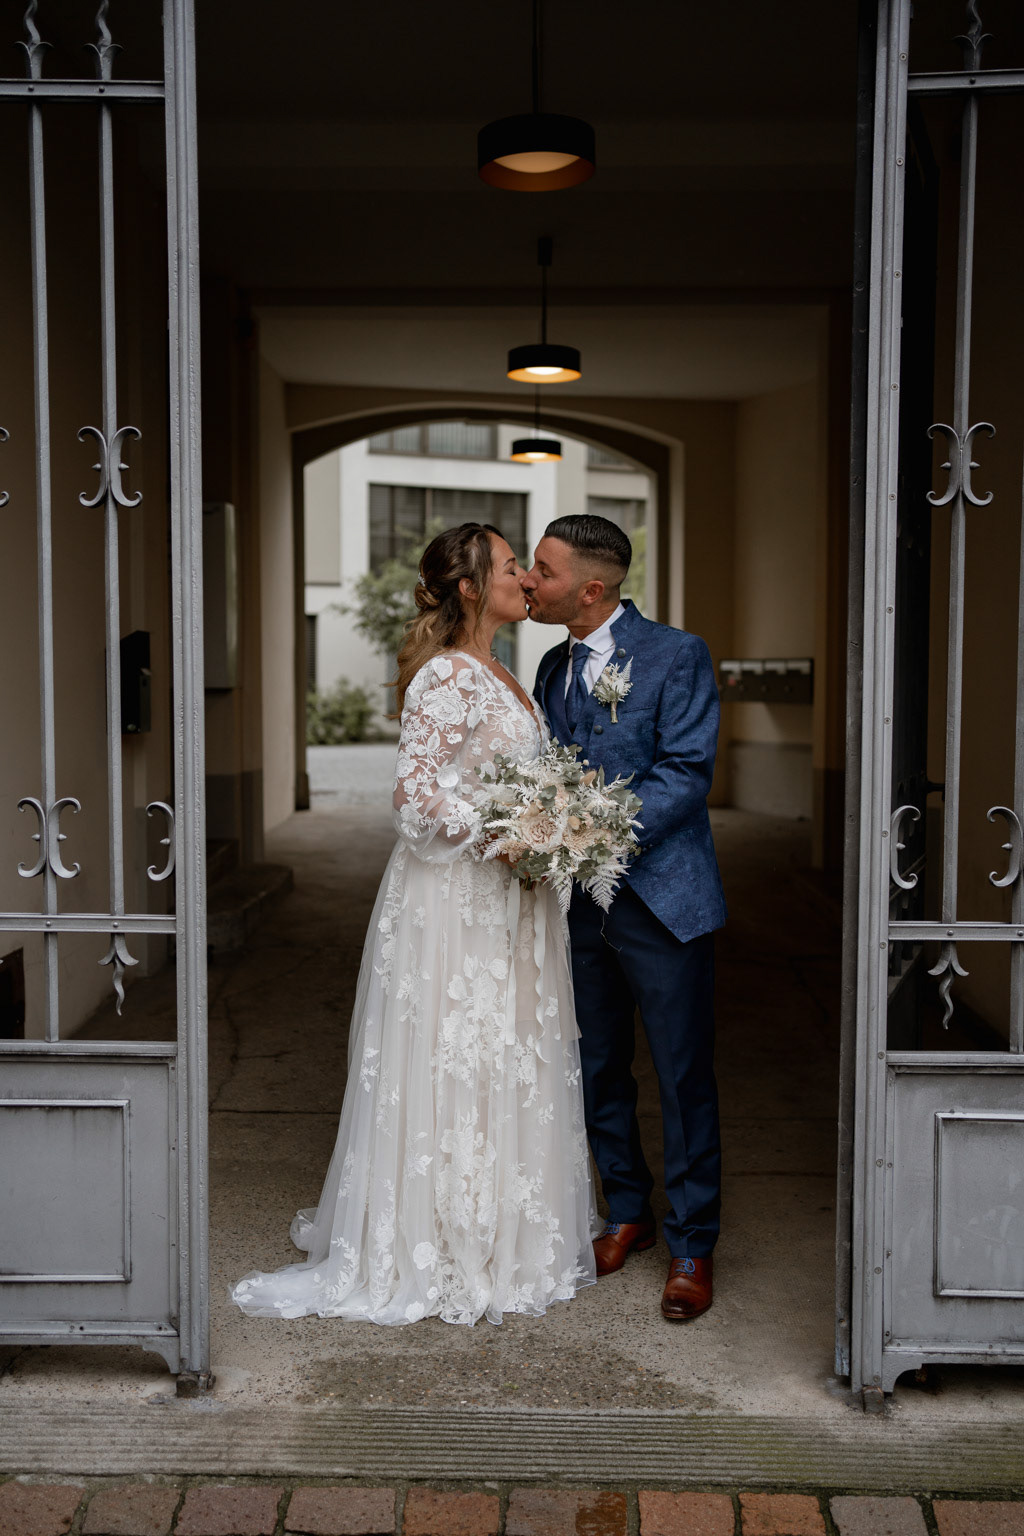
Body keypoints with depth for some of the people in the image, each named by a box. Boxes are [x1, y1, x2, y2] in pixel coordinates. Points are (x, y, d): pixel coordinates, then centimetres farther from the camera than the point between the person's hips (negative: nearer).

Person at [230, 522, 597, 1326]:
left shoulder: (498, 677, 13)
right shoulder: (448, 676, -16)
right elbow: (420, 792, -22)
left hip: (505, 900, 10)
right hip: (455, 899, -10)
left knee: (505, 1066, 16)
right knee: (453, 1065, 0)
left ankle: (505, 1233, 29)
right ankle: (438, 1250, 14)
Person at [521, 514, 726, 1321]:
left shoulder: (677, 655, -10)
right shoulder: (553, 667, 11)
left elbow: (686, 771, -16)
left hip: (661, 900, -6)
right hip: (579, 902, 6)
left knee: (683, 1079, 3)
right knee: (598, 1072, 16)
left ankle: (691, 1246, 18)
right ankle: (628, 1212, 36)